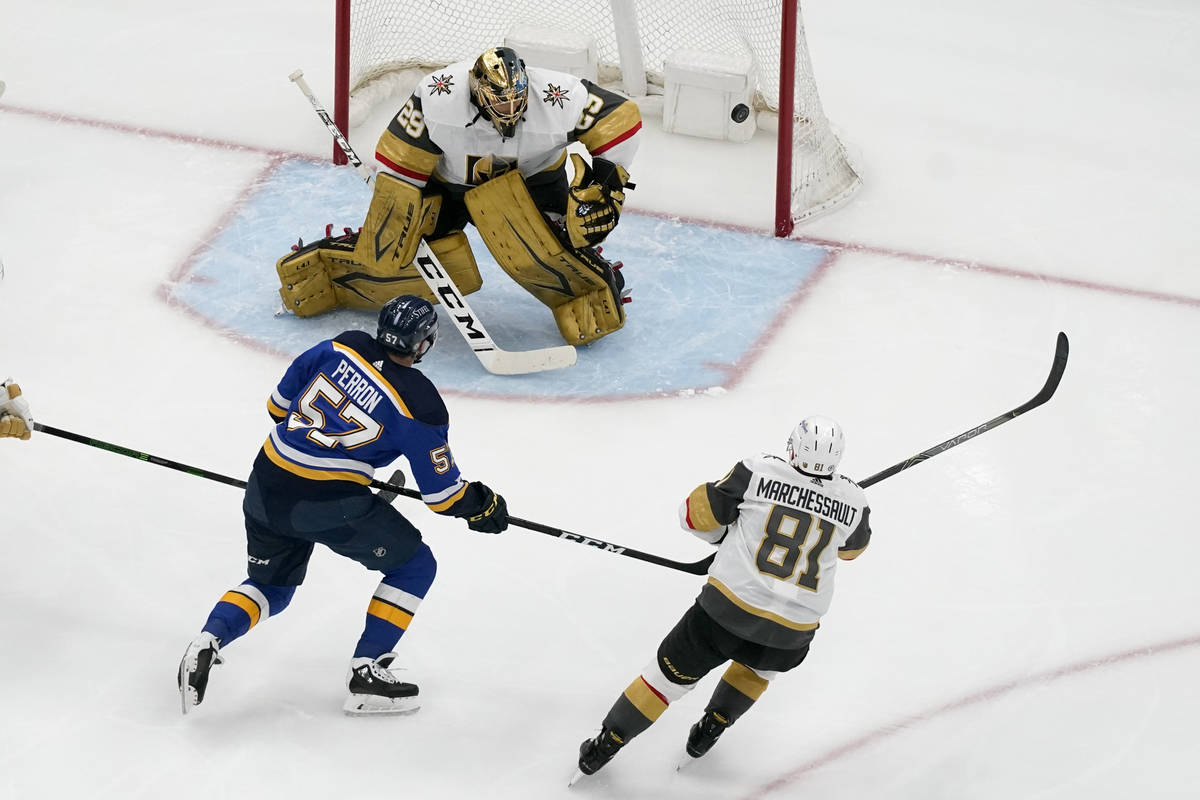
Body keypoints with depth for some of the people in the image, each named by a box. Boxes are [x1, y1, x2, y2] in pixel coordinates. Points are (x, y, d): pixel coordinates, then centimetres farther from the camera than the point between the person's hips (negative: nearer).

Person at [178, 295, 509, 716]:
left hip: (267, 488, 6)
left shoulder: (341, 347, 4)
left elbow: (279, 404, 14)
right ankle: (367, 674, 8)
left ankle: (208, 641, -1)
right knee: (414, 566, 14)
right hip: (329, 504, -6)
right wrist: (483, 505, 17)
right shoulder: (421, 405, -9)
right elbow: (441, 492, -3)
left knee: (270, 586, 26)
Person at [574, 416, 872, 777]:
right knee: (760, 663, 36)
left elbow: (697, 514, 0)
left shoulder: (759, 473, -8)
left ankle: (606, 744, 20)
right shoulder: (852, 500, -1)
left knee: (673, 672, 15)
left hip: (728, 611, -2)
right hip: (792, 632, 2)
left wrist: (728, 534, 19)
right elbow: (853, 544, 22)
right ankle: (712, 727, 37)